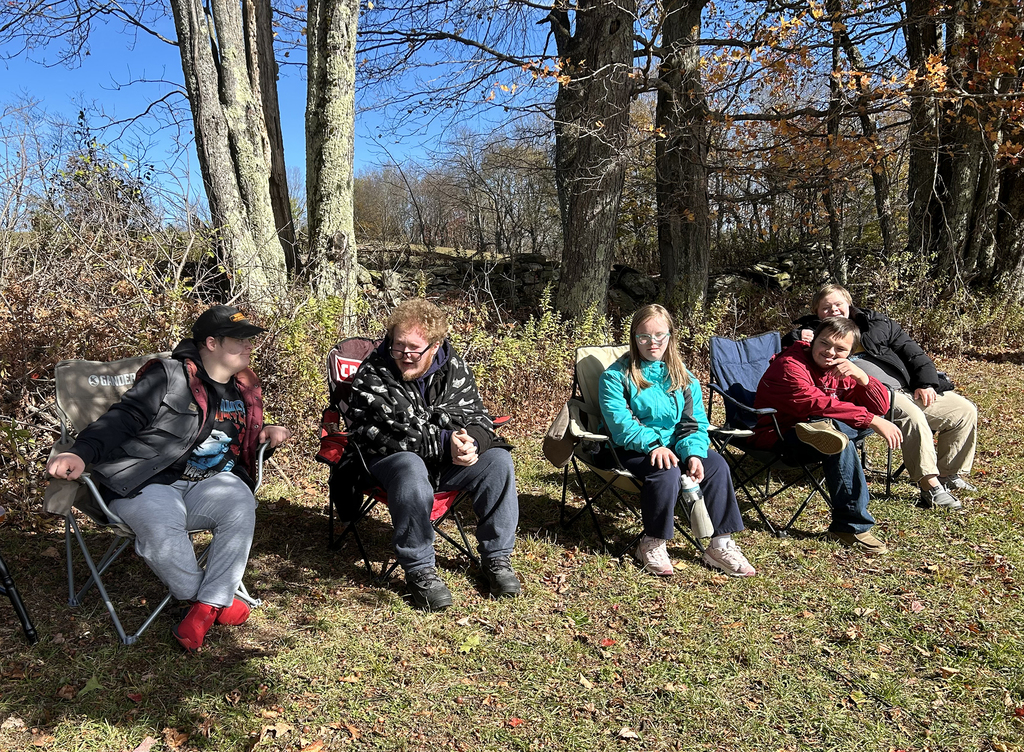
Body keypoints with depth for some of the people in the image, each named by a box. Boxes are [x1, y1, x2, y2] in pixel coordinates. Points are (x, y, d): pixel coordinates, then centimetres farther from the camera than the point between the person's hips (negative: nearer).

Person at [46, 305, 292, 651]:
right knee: (161, 525, -37)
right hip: (148, 483, -4)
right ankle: (209, 598, -11)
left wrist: (265, 432, 7)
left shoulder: (243, 389, 17)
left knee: (241, 506, -31)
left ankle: (207, 606, -23)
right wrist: (82, 452, -27)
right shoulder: (168, 376, -4)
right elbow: (124, 419, -10)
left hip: (210, 481, 4)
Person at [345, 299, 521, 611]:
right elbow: (396, 436, -22)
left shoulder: (454, 368, -1)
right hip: (391, 460, -4)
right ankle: (419, 570, -23)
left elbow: (476, 417, 2)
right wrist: (445, 444, -28)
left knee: (498, 460, -18)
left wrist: (471, 442, -22)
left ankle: (496, 557, -4)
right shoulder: (372, 375, -15)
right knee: (411, 470, -38)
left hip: (445, 462, 4)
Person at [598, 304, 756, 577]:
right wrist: (653, 445, -29)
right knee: (668, 472, -33)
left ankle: (721, 544, -10)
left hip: (673, 445, 5)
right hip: (632, 449, -5)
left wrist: (693, 453, -18)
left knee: (717, 465, -19)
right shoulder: (616, 376, -7)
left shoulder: (682, 377, 8)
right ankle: (652, 544, -15)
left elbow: (695, 422, 2)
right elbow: (620, 423, -16)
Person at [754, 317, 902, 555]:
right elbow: (816, 404, -31)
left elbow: (881, 407, 1)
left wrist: (860, 377, -18)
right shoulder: (789, 365, -17)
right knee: (842, 445, -34)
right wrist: (871, 420, -33)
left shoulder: (841, 369, 7)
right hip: (777, 437, -8)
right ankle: (852, 527, -26)